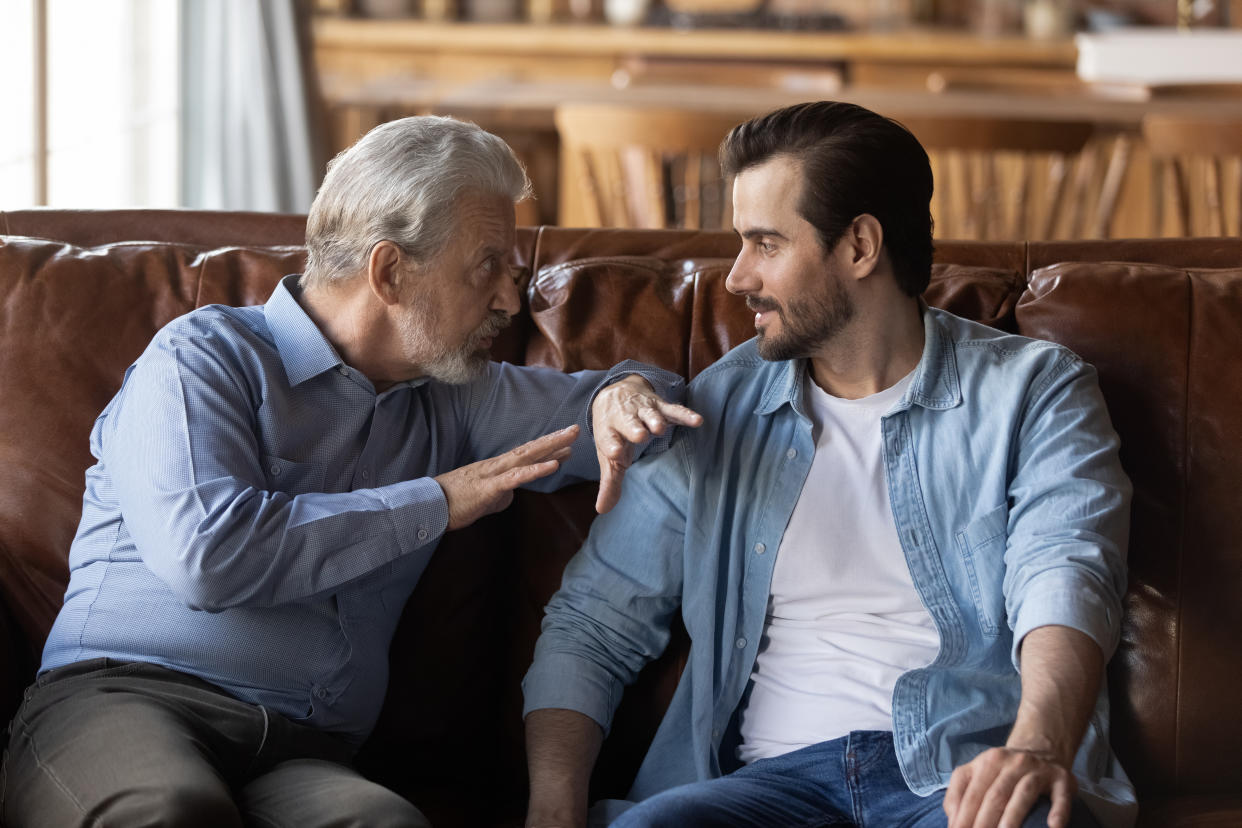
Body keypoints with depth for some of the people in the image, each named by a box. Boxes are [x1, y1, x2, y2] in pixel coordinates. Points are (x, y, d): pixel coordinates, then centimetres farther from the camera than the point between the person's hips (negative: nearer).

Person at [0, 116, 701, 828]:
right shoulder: (204, 358, 3)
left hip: (303, 757, 5)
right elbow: (206, 553, -13)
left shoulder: (445, 400, 24)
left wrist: (623, 395, 5)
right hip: (123, 697, -4)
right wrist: (435, 503, -4)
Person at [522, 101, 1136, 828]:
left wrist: (1039, 745, -33)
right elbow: (594, 624, 16)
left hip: (966, 769, -3)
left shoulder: (1033, 393, 7)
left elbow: (1066, 571, -11)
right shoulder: (718, 412, 17)